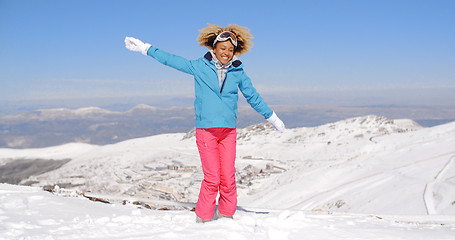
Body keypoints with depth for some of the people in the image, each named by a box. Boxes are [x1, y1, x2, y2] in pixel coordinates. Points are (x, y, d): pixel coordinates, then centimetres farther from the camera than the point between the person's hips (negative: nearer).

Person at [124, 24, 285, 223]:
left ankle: (226, 216, 17)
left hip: (228, 130, 2)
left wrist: (272, 118, 25)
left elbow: (253, 97, 18)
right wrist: (145, 48, 10)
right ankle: (203, 218, 9)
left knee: (228, 177, 0)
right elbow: (170, 60, 8)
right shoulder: (199, 67, 2)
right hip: (206, 130, -2)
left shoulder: (238, 72, 8)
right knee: (212, 178, -6)